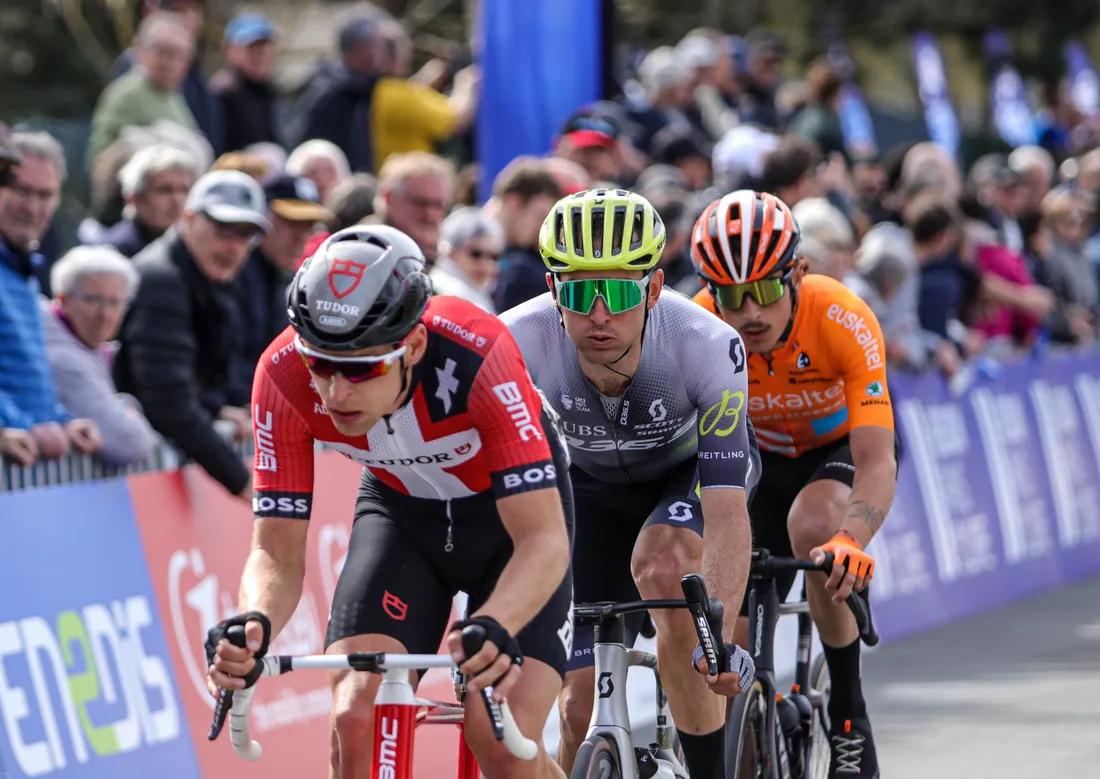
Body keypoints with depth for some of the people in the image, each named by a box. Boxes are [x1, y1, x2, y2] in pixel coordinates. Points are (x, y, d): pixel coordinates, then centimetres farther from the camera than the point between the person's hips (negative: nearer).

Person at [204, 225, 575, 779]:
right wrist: (253, 624, -45)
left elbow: (543, 539, -39)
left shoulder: (476, 354, -38)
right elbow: (278, 551, -22)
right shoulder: (284, 375, -28)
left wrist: (493, 629, -58)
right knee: (356, 718, -20)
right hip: (402, 512, 3)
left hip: (510, 509, -3)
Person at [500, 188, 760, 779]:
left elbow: (727, 513, -38)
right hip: (592, 487, 2)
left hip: (692, 469, -2)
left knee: (660, 567, -35)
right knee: (579, 705, -7)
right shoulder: (516, 345, -33)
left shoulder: (707, 346, -36)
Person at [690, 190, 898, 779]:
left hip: (844, 447, -3)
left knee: (814, 525, -36)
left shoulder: (844, 321, -34)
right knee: (733, 646, -8)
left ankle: (849, 717, -20)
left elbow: (876, 463, -40)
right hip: (763, 458, 3)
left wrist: (851, 541, -59)